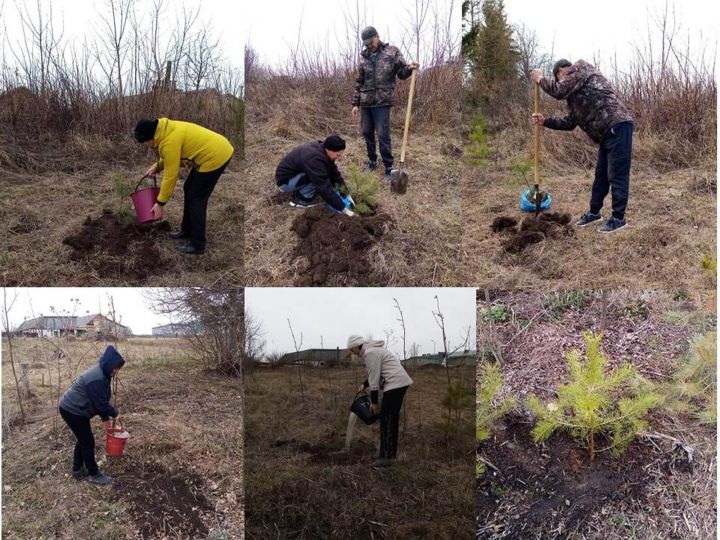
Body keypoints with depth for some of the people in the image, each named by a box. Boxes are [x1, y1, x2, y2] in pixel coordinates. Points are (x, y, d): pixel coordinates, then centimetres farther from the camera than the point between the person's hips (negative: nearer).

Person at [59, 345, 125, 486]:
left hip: (73, 409, 10)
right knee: (88, 442, -1)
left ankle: (77, 469, 34)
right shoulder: (97, 379, -28)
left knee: (82, 439, 20)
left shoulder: (101, 374, 5)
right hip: (73, 411, -10)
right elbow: (100, 403, -25)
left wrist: (105, 418, 11)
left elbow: (101, 400, 13)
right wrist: (114, 413, -9)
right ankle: (94, 475, 11)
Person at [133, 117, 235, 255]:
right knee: (189, 189, 19)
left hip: (215, 156, -11)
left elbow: (170, 176, -19)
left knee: (196, 198, -6)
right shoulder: (166, 130, 7)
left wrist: (160, 203, -12)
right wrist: (157, 166, 9)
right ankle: (187, 231, 30)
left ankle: (198, 244, 0)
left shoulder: (169, 142, -23)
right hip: (215, 150, 11)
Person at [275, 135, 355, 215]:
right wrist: (343, 208, -31)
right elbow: (325, 188, -34)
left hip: (296, 175, 9)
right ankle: (299, 199, -10)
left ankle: (299, 191, 8)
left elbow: (334, 172, 3)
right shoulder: (314, 159, -34)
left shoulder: (321, 149, -7)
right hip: (284, 181, -9)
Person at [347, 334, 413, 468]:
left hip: (395, 383, -10)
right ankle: (391, 452, 23)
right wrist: (364, 385, 20)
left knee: (386, 418, -8)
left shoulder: (369, 353, -13)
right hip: (400, 382, 10)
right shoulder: (372, 350, 19)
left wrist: (374, 402, -8)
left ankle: (385, 457, -7)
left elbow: (374, 377, -13)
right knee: (392, 418, 15)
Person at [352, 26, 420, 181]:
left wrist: (409, 68, -21)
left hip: (382, 102, -5)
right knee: (367, 133, 12)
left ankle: (388, 167, 1)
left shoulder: (392, 51, 0)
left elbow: (401, 73, 2)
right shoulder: (364, 57, 11)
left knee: (383, 135, -7)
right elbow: (358, 82, 14)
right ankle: (372, 161, 28)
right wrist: (355, 103, 11)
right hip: (365, 102, 5)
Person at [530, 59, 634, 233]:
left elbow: (559, 90, -13)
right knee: (601, 174, 17)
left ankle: (618, 218, 0)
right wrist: (545, 121, 20)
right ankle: (594, 212, 29)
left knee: (617, 175, -6)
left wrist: (540, 79, 4)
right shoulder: (574, 95, 25)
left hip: (618, 126, -10)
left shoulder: (580, 68, 0)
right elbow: (569, 123, 26)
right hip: (608, 132, 10)